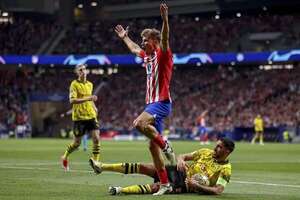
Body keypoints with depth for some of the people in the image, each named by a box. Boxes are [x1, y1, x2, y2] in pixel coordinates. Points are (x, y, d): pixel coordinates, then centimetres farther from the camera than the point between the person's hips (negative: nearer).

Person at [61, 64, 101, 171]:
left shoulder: (90, 84, 11)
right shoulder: (74, 84, -8)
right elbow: (72, 100, -22)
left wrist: (94, 106, 12)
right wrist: (88, 98, -29)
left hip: (91, 116, 5)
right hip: (79, 117, -5)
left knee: (96, 139, -9)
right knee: (77, 143, 4)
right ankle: (65, 157, 31)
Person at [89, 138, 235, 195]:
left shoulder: (225, 169, -9)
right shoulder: (206, 152, 9)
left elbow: (218, 190, -22)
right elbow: (183, 156, 14)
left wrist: (197, 186, -30)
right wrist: (180, 160, -11)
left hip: (186, 185, -6)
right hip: (180, 172, 6)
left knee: (156, 186, -33)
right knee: (144, 167, -10)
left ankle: (120, 191, -47)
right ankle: (102, 167, -11)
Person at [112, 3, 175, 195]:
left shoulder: (163, 54, -4)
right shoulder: (148, 56, 18)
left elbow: (165, 39, -25)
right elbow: (134, 48, 40)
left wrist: (165, 19, -39)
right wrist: (124, 37, 51)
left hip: (161, 102, -9)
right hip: (152, 103, 9)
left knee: (139, 123, -33)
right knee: (153, 145, 3)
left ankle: (166, 146, -15)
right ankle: (165, 184, 5)